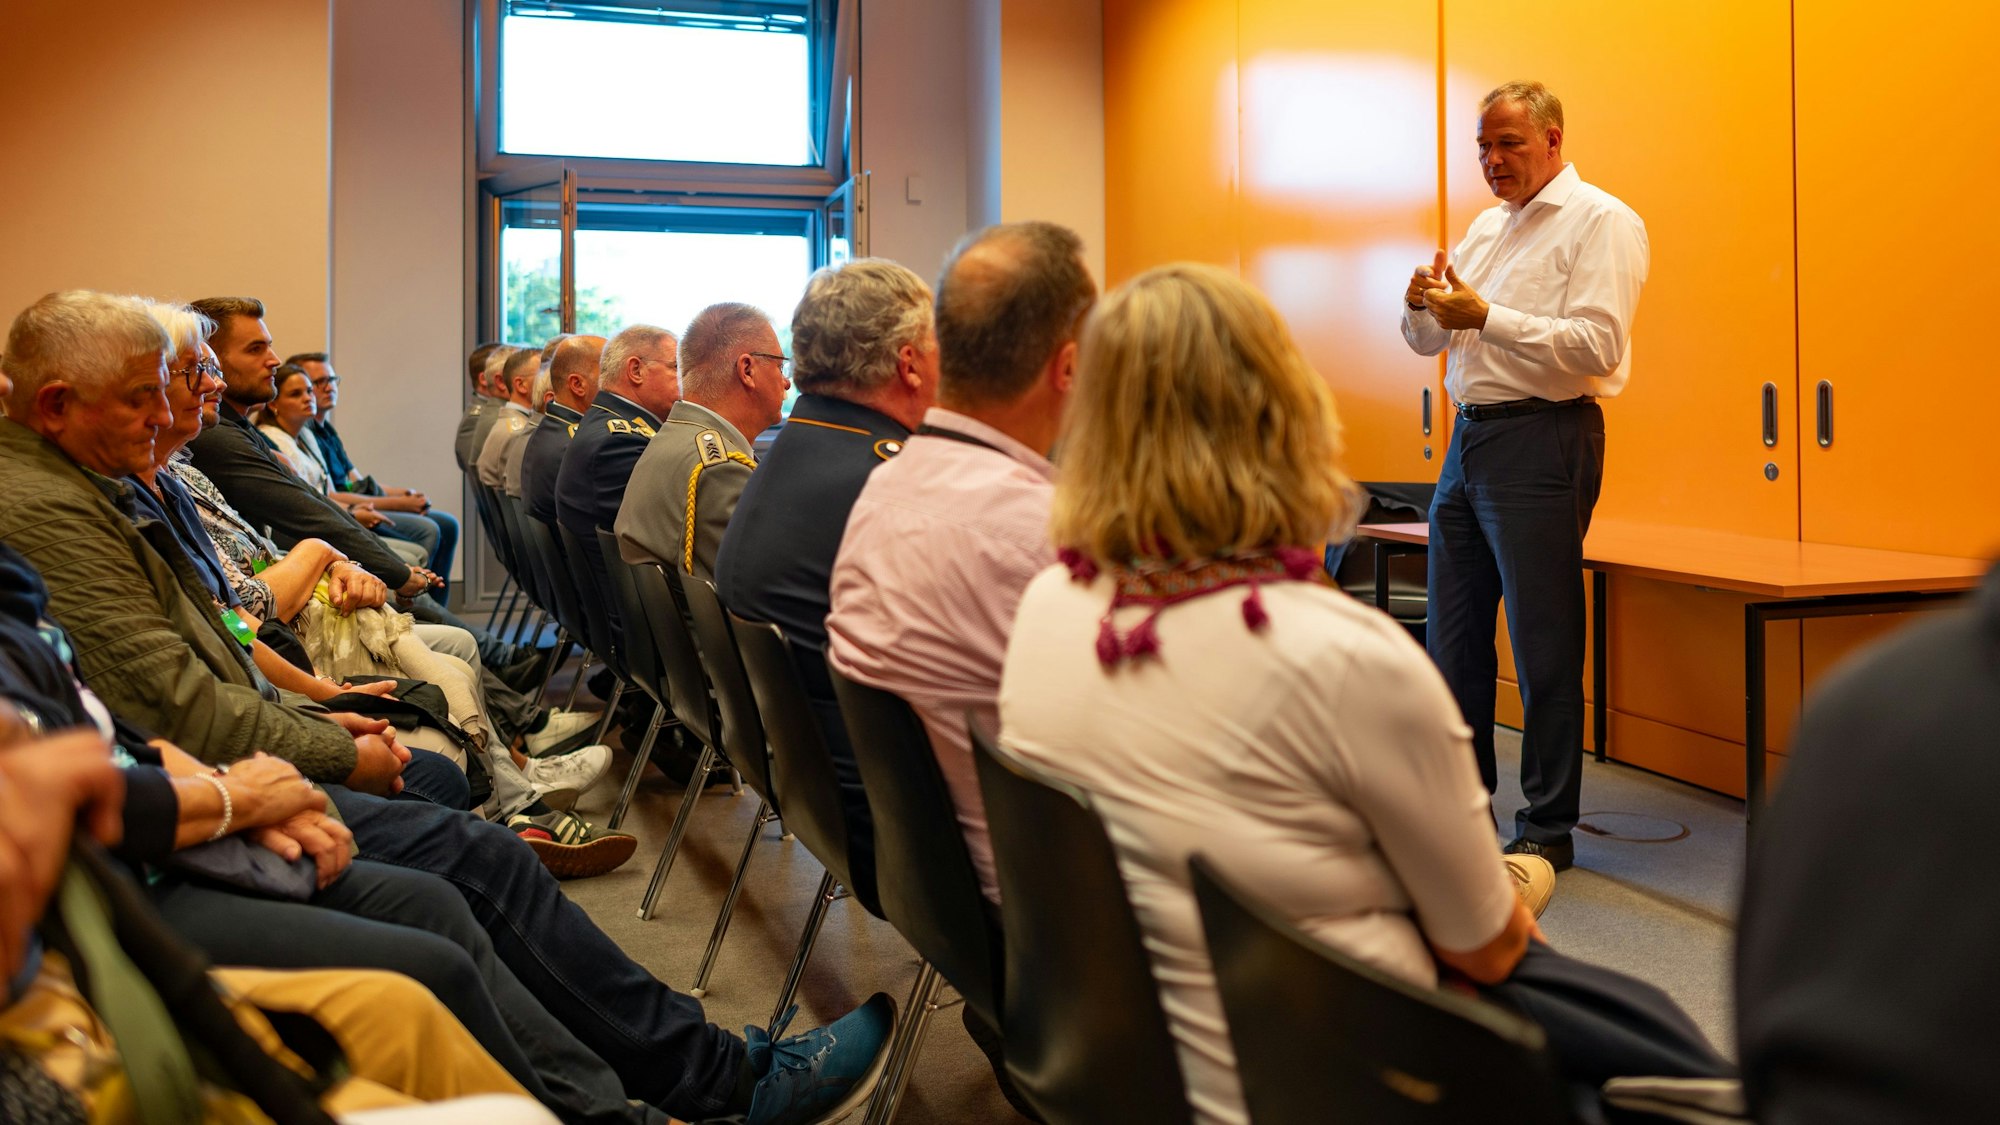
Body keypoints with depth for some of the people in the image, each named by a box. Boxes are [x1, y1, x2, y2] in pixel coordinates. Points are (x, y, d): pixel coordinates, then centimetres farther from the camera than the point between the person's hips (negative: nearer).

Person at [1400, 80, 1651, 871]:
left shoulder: (1602, 224, -4)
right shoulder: (1488, 226, 19)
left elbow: (1596, 346, -17)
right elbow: (1429, 341, 20)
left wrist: (1485, 316, -21)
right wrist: (1423, 306, -3)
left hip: (1542, 442, -8)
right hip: (1469, 438, 8)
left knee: (1544, 644, -3)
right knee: (1454, 635, 11)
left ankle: (1548, 828, 8)